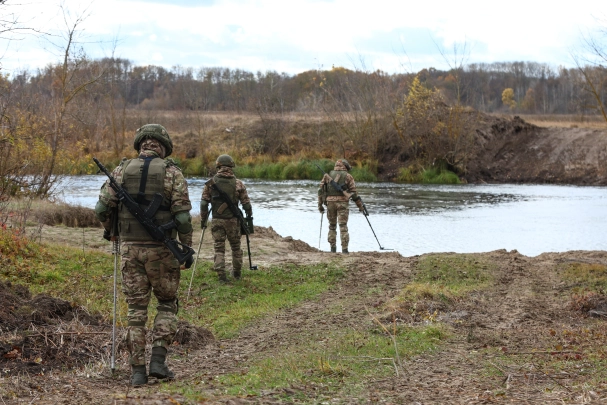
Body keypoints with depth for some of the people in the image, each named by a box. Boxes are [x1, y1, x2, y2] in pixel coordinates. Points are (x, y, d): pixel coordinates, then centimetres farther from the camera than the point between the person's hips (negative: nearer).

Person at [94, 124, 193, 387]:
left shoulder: (122, 170, 4)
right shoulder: (172, 172, -3)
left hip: (130, 247, 2)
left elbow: (102, 208, 0)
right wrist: (187, 248, 1)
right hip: (160, 248, -2)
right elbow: (182, 216, -8)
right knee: (167, 305, 14)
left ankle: (138, 370, 5)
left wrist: (109, 228, 20)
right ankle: (158, 359, 0)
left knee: (136, 310, 8)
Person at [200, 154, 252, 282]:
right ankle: (236, 273, 26)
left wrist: (203, 220, 7)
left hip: (217, 220, 0)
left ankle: (221, 275, -3)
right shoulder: (238, 184, -4)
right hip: (233, 220, 0)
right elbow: (246, 203, -2)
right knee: (236, 247, 16)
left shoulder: (211, 183, -3)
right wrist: (249, 215, 16)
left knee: (219, 248, 5)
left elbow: (204, 203, -3)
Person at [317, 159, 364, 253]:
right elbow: (353, 192, 2)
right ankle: (344, 249, -9)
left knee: (332, 226, 15)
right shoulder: (348, 176, 6)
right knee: (343, 226, -3)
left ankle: (333, 248, 12)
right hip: (342, 203, -2)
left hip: (330, 202, 2)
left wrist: (320, 205, 12)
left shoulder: (327, 175, 13)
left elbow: (320, 190, 8)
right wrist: (360, 205, 8)